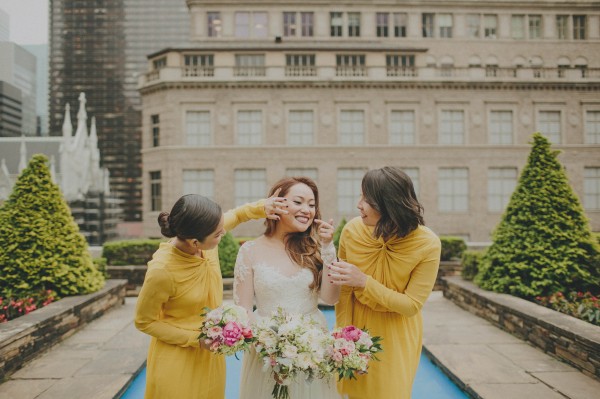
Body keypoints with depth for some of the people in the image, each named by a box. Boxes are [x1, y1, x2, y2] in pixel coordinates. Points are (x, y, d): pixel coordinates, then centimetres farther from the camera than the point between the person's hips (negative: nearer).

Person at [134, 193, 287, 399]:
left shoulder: (206, 242, -15)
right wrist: (196, 339, -17)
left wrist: (261, 207, -11)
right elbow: (144, 322, -14)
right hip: (177, 361, -6)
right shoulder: (162, 271, -30)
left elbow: (234, 215, 7)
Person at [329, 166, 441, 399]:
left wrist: (364, 282, -27)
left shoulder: (427, 245, -23)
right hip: (357, 328, 2)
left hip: (396, 337, -1)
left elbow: (412, 305, -18)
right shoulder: (351, 230, -18)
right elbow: (344, 292, -9)